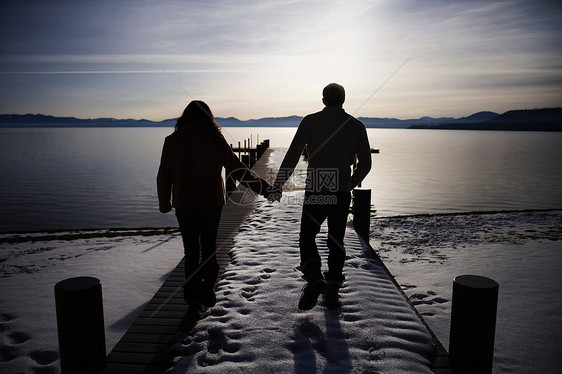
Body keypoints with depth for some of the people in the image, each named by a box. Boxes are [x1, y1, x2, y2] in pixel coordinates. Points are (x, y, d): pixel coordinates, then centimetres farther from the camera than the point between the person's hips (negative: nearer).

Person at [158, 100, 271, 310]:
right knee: (209, 248, 14)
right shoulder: (215, 140, -5)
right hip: (211, 203, -1)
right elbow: (236, 169, -8)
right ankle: (207, 287, 3)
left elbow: (164, 176, 4)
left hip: (184, 204, 1)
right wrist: (264, 188, -4)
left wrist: (165, 203, 18)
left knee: (191, 250, 13)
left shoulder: (173, 140, 0)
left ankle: (193, 293, 17)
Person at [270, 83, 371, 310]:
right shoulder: (356, 126, 5)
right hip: (341, 195, 3)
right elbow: (365, 163, 7)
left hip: (314, 194, -2)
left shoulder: (310, 121, -3)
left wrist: (278, 186, -3)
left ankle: (314, 279, -7)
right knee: (336, 242, 14)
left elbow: (292, 156, -9)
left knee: (307, 237, 14)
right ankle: (332, 292, 19)